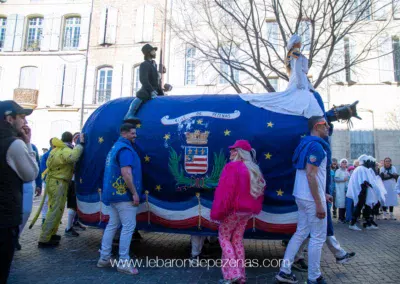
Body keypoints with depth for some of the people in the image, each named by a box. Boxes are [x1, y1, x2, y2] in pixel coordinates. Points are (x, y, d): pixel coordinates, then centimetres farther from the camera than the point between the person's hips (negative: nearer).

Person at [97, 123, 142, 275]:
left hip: (113, 193, 10)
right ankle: (123, 263, 4)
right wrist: (135, 193, -21)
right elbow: (126, 173, -25)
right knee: (128, 227, -3)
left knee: (112, 225, 16)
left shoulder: (115, 147, 16)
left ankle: (104, 258, 24)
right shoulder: (125, 149, -15)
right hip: (124, 194, -10)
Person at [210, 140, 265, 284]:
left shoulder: (232, 167, -16)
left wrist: (217, 212, -17)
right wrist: (254, 209, 21)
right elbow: (260, 191, 16)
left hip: (233, 210, -7)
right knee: (237, 240, 15)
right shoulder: (254, 170, 10)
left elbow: (224, 191, -21)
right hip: (247, 211, 7)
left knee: (224, 238, 7)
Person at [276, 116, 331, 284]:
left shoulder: (306, 145, 14)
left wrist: (322, 194, 23)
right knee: (318, 237, 3)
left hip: (302, 196, 9)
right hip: (311, 199, -9)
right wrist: (319, 203, -21)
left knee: (301, 233, 15)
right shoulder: (317, 146, -16)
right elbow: (311, 175, -23)